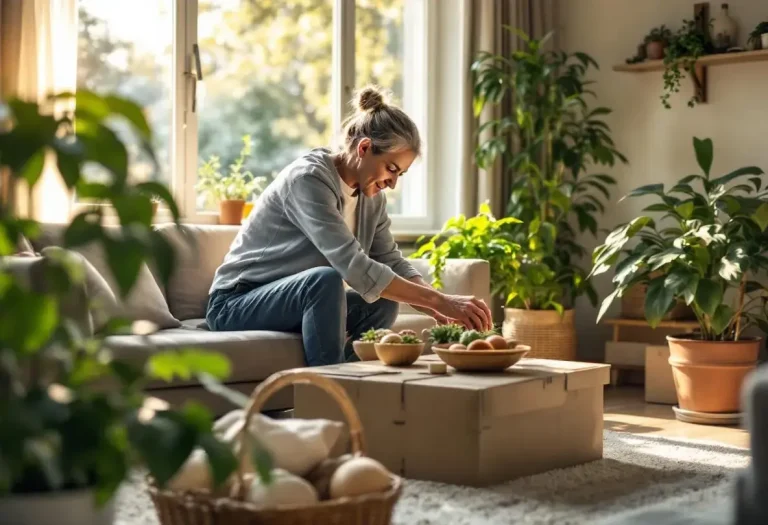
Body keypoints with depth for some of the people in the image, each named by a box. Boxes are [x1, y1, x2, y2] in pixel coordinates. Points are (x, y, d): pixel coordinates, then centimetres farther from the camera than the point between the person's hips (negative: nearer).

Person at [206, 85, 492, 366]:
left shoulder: (371, 197, 1)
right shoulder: (307, 178, -25)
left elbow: (394, 263, 2)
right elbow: (356, 268, -34)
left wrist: (441, 311, -17)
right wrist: (440, 301, -35)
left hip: (304, 301, 8)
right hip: (237, 304, -8)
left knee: (381, 305, -15)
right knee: (326, 279, -34)